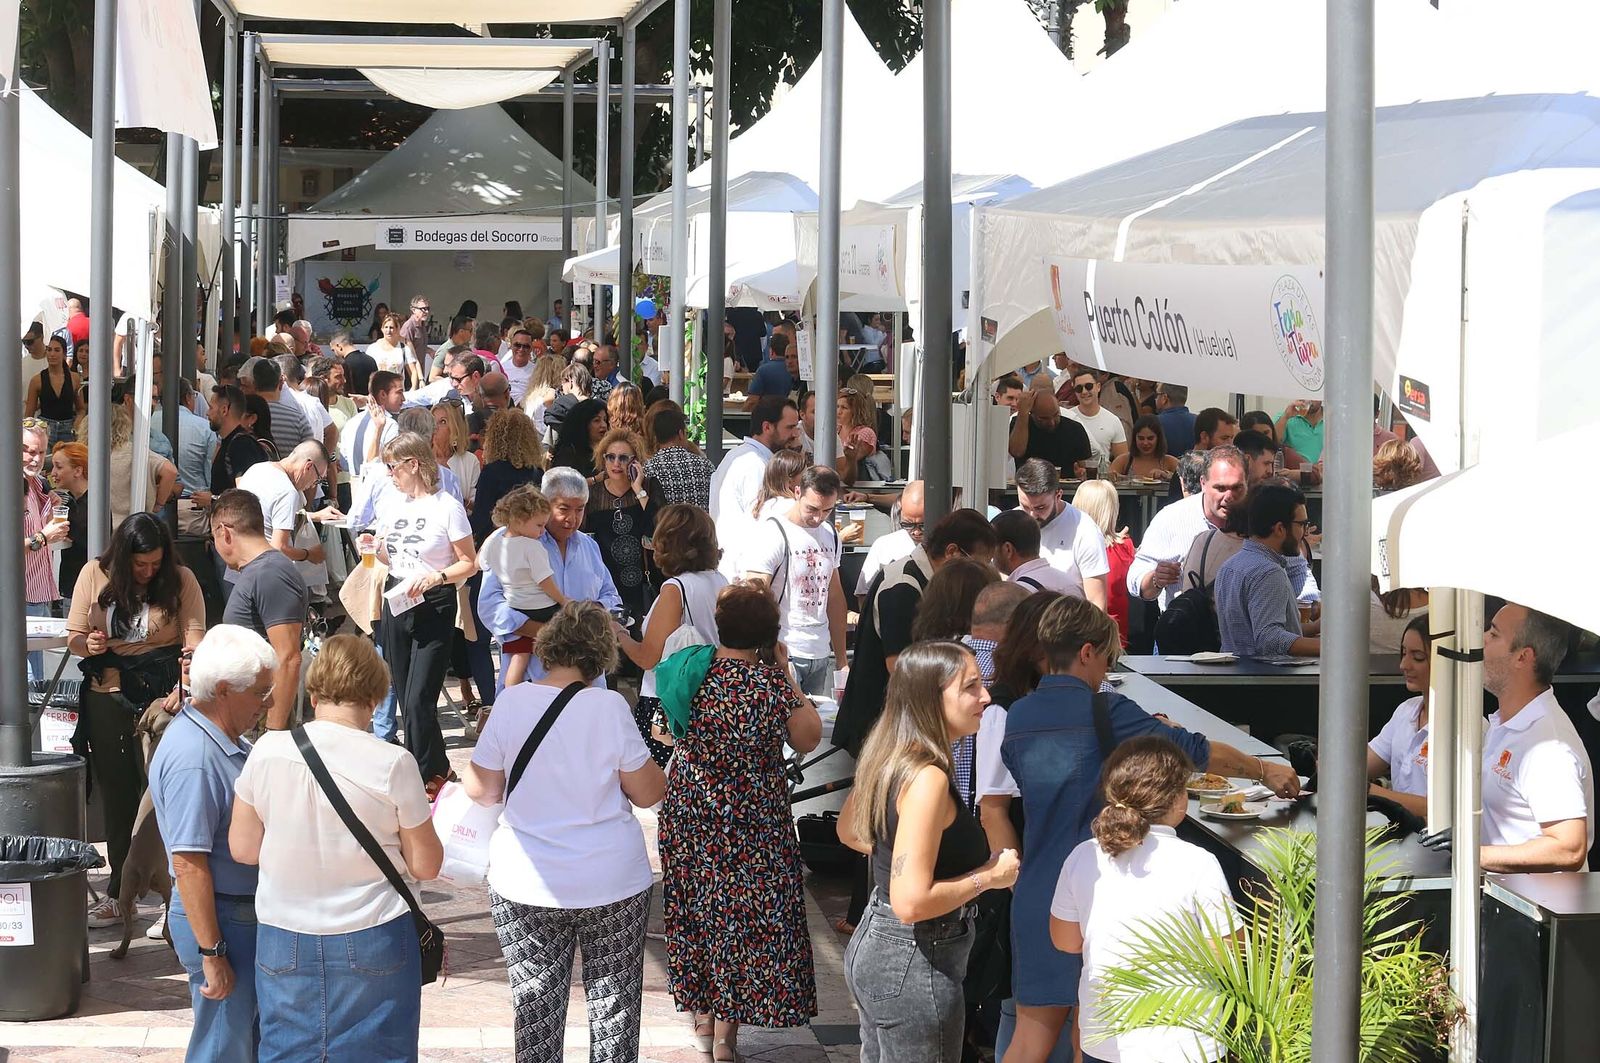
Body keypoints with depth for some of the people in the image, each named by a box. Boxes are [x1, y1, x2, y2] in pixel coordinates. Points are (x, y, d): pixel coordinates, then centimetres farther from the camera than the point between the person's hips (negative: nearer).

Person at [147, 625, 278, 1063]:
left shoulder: (228, 738, 6)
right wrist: (212, 953, -26)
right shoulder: (193, 758, -26)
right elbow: (188, 864, -27)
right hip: (221, 919, -10)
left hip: (248, 909, 10)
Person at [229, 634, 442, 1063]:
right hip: (372, 940, -2)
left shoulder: (267, 751, -7)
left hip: (285, 942, 2)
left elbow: (242, 848, 1)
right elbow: (425, 865, -6)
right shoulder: (393, 764, -14)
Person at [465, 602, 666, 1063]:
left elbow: (480, 790, -4)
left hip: (525, 885, 1)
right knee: (615, 1002, 12)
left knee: (536, 1006, 9)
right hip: (612, 881, -1)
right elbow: (648, 793, -5)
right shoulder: (609, 707, -12)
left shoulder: (512, 702, -9)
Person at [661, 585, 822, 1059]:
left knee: (698, 908, 19)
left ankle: (703, 1016, 30)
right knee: (744, 912, 8)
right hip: (752, 820, -4)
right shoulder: (771, 683, -19)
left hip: (688, 810, 4)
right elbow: (808, 739, -5)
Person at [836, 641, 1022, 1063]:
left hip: (873, 944, 10)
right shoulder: (927, 778, -26)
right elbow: (911, 902, -29)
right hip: (913, 963, -10)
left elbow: (849, 831, 22)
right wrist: (988, 876, -17)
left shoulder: (888, 758, 3)